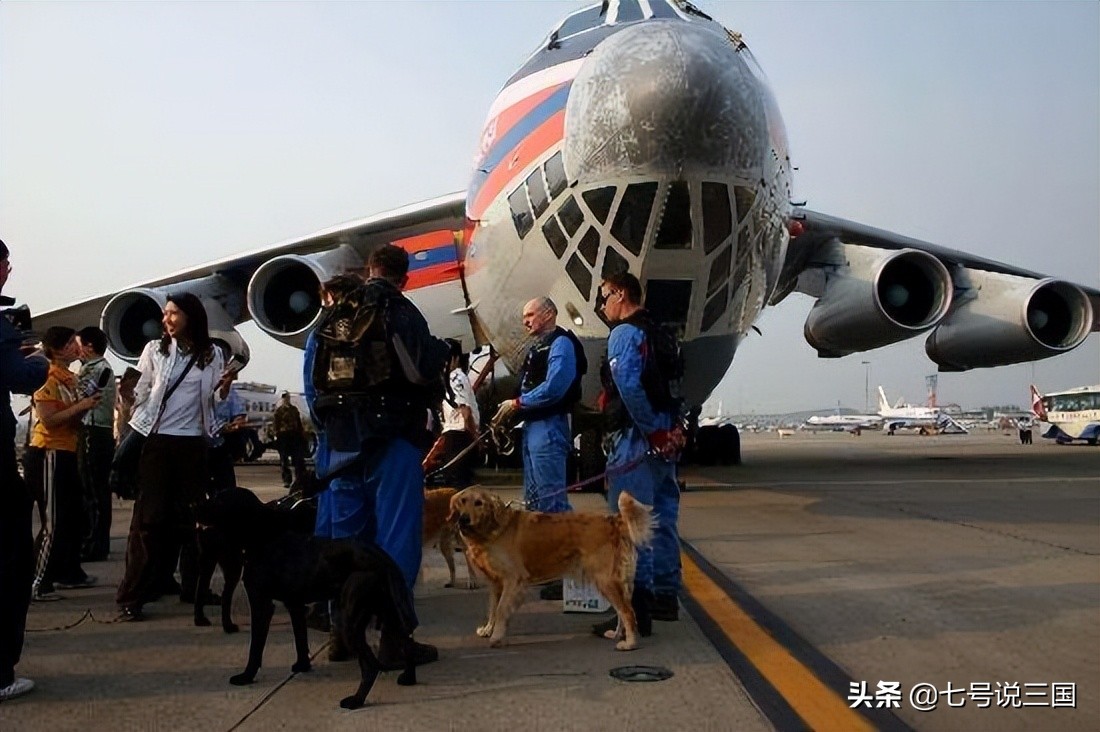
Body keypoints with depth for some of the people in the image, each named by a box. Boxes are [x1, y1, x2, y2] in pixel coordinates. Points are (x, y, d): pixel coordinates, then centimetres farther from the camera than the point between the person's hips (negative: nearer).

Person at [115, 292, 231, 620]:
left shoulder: (211, 354, 5)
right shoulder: (154, 349, 4)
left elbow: (215, 401, 7)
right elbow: (139, 393, 8)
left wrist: (225, 385, -10)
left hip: (193, 443, 1)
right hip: (157, 441, -1)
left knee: (192, 515, 7)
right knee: (150, 517, -4)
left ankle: (193, 585, 19)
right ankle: (133, 595, 1)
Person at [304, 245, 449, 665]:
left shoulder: (329, 318, 12)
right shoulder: (399, 312, -8)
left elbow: (311, 381, 15)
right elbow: (423, 372, -19)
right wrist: (440, 350, 0)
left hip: (340, 439, 6)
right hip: (390, 438, -6)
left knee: (343, 532, 13)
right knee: (395, 533, -1)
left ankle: (343, 631, 23)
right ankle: (394, 637, 2)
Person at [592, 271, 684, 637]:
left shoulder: (624, 333, -9)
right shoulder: (660, 335, 19)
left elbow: (629, 385, -24)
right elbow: (670, 388, 17)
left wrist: (653, 432, -18)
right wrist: (666, 431, 9)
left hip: (637, 440, -9)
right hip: (665, 440, 10)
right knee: (662, 518, 15)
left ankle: (637, 609, -3)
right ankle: (665, 595, 26)